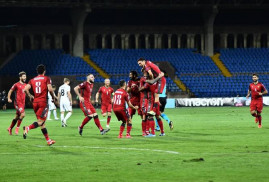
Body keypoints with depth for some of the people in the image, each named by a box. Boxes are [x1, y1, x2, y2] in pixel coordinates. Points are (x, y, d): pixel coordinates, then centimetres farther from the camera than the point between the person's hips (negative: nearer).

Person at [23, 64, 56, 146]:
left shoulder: (32, 80, 11)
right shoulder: (46, 79, 1)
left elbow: (26, 89, 0)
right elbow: (50, 89, -11)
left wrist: (30, 96, 15)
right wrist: (53, 97, 5)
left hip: (35, 102, 5)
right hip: (43, 102, -5)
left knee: (42, 123, 12)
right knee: (41, 121, -10)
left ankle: (48, 140, 16)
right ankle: (27, 128, -36)